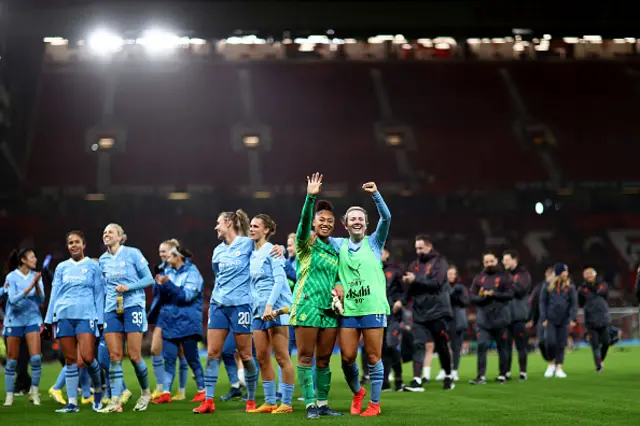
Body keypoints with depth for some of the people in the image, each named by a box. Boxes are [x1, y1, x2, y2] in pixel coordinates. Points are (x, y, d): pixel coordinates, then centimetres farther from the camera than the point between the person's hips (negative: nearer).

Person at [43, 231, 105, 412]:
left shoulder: (93, 266, 7)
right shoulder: (61, 267, 14)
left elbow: (99, 294, 6)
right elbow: (54, 294, 15)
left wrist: (100, 320, 0)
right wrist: (48, 320, 10)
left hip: (86, 316, -3)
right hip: (64, 316, 3)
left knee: (87, 357, -14)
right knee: (70, 360, 2)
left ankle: (98, 389, 13)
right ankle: (72, 403, 5)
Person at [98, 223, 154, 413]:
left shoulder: (133, 253, -3)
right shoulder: (103, 260, 11)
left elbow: (149, 279, -2)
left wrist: (128, 287, -13)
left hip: (133, 306, -4)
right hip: (112, 310, 4)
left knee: (134, 355, -6)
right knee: (114, 356, -4)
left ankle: (145, 392, 17)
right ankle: (115, 401, -6)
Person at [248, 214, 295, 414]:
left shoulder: (272, 251, -7)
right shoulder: (253, 254, 16)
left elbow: (279, 280, -16)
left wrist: (270, 305, -25)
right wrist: (258, 306, 12)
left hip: (276, 309, -8)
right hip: (259, 309, 8)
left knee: (281, 357, -5)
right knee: (262, 358, 6)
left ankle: (286, 403, -1)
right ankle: (269, 402, 12)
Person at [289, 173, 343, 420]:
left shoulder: (335, 249, 15)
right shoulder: (306, 244, -1)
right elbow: (303, 221, -21)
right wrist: (311, 197, -34)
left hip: (329, 309, 5)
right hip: (307, 305, -5)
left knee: (324, 359, 7)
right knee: (305, 356, -4)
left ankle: (323, 404, 13)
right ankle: (310, 405, -2)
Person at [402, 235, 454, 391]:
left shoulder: (439, 261, -3)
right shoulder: (415, 264, 11)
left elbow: (436, 283, -17)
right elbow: (410, 287, 11)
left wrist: (416, 279, -18)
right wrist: (406, 281, -10)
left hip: (437, 312, -4)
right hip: (419, 313, 4)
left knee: (442, 346, 6)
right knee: (418, 345, -6)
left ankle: (448, 377, 24)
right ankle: (417, 380, -9)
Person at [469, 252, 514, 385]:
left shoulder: (505, 277, 3)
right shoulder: (478, 278, 10)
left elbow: (510, 294, -7)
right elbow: (473, 298, 6)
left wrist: (493, 294, -16)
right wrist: (483, 296, -13)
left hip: (500, 318, -2)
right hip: (483, 319, 2)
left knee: (502, 346, 6)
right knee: (482, 345, -8)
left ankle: (503, 375, 14)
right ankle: (481, 376, -7)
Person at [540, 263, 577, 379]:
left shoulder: (570, 287, 3)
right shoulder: (548, 287, 1)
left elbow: (574, 303, 1)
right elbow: (543, 303, 5)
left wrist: (573, 318, -9)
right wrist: (543, 319, -2)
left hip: (564, 320, 1)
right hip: (550, 320, -1)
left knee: (561, 344, 2)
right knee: (550, 342, -13)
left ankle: (559, 369, 9)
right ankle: (551, 364, 10)